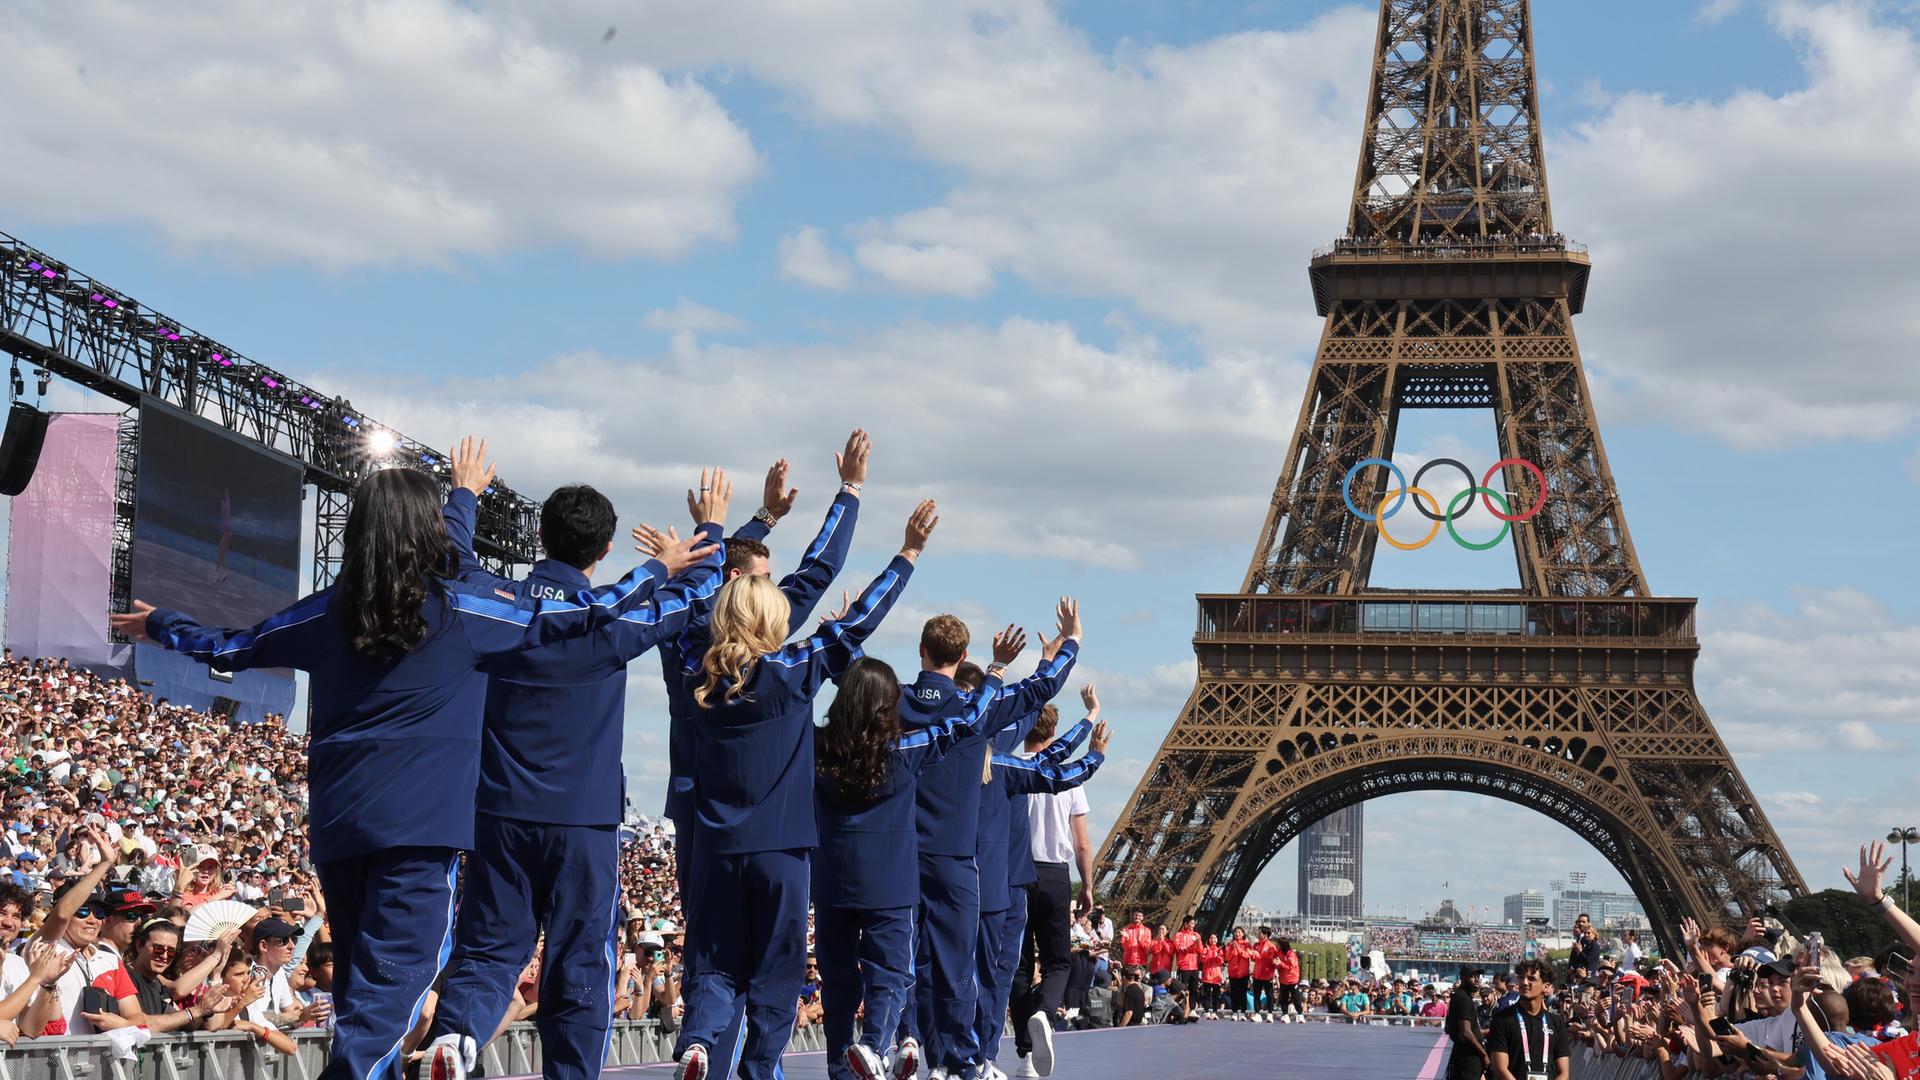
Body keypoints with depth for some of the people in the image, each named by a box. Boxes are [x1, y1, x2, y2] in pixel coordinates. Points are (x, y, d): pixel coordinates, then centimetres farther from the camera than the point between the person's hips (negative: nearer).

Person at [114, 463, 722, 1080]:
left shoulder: (329, 613, 8)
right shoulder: (461, 611, -3)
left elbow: (229, 649, 22)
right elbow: (588, 617, 3)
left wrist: (159, 625, 42)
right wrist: (661, 571, 17)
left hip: (337, 822, 5)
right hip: (421, 823, -5)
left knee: (361, 982, 18)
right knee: (395, 981, -9)